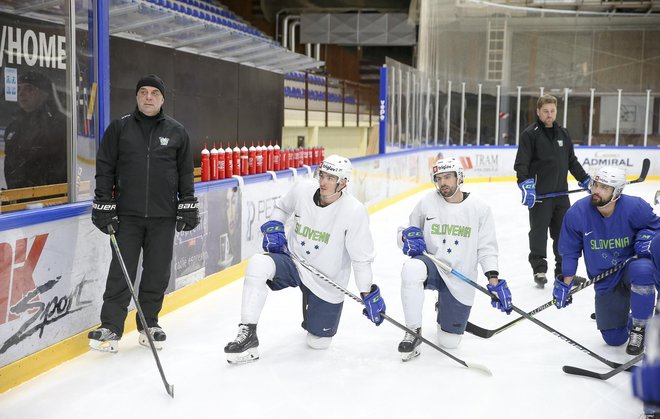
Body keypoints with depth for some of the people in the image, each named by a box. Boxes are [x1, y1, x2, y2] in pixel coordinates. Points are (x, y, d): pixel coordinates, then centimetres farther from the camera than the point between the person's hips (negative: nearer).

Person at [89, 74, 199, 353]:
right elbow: (105, 169, 4)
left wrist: (188, 205, 5)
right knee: (121, 271, -2)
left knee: (158, 273, 6)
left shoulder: (177, 132, 8)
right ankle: (111, 327, 4)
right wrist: (103, 205, -2)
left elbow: (185, 173, 11)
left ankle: (149, 324, 20)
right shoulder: (119, 128, 4)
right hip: (127, 214, -1)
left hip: (164, 216, 1)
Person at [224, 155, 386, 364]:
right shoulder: (303, 189, -11)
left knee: (318, 342, 7)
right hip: (292, 261, 2)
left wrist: (369, 294, -14)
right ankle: (248, 334, -21)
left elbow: (361, 258, -14)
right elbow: (281, 207, 13)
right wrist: (273, 227, -5)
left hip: (326, 281, -2)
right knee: (258, 264, -31)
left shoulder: (354, 211, -20)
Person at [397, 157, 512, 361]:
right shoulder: (427, 203, -2)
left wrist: (494, 280, -12)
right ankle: (414, 333, -21)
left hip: (460, 280, 1)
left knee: (449, 342, 3)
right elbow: (405, 232, 7)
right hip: (431, 266, 0)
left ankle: (445, 309, 40)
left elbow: (486, 248, 0)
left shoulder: (479, 209, -3)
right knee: (411, 268, -39)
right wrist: (408, 238, -18)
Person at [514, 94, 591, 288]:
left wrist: (585, 180, 19)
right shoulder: (530, 134, -6)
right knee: (539, 233, 1)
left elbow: (572, 161, 21)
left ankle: (564, 271, 21)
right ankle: (539, 270, 12)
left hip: (561, 192, 6)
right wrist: (525, 183, -24)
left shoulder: (563, 133, 13)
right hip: (539, 194, -6)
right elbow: (521, 163, -12)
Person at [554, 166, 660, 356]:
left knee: (642, 270, -41)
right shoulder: (577, 213, -17)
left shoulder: (635, 207, -21)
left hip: (633, 264, -1)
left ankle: (639, 328, -17)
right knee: (614, 338, 1)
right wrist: (564, 285, -4)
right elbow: (570, 252, -4)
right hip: (605, 280, 2)